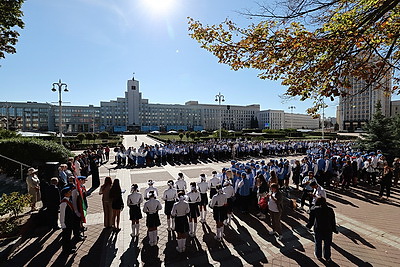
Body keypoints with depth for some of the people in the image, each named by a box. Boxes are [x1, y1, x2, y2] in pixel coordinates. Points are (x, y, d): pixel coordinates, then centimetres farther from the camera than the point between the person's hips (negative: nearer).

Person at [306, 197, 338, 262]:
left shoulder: (314, 210, -18)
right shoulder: (330, 210, -12)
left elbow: (311, 220, -10)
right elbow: (333, 221, -3)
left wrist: (308, 226, 8)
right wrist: (334, 229, 12)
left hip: (318, 229, -1)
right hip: (328, 230, 1)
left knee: (318, 243, 20)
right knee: (327, 244, 20)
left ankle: (319, 256, 38)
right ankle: (327, 258, 35)